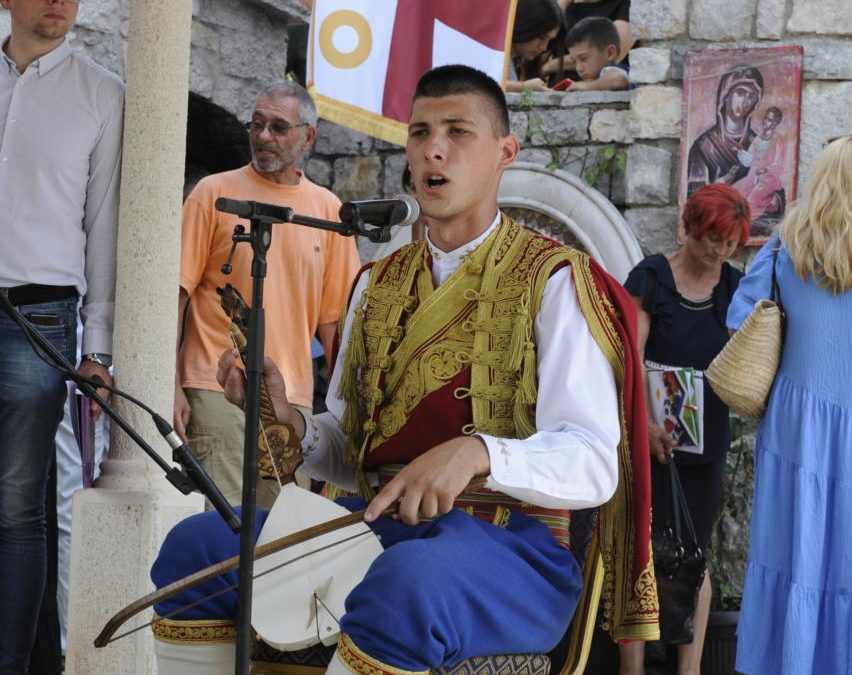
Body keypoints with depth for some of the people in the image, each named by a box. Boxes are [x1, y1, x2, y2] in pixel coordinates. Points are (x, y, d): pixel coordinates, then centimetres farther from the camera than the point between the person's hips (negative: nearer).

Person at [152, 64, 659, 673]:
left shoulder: (551, 281, 0)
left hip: (508, 543, -5)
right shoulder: (379, 285, 19)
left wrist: (476, 453, -31)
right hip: (375, 527, 6)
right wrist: (291, 423, -3)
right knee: (193, 544, -15)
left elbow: (592, 464, -12)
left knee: (408, 580, -39)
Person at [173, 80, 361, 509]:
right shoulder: (216, 192, 3)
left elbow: (333, 316, 14)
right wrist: (172, 386, -7)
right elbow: (177, 292, 1)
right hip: (219, 390, -3)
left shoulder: (327, 208, 12)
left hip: (293, 399, 3)